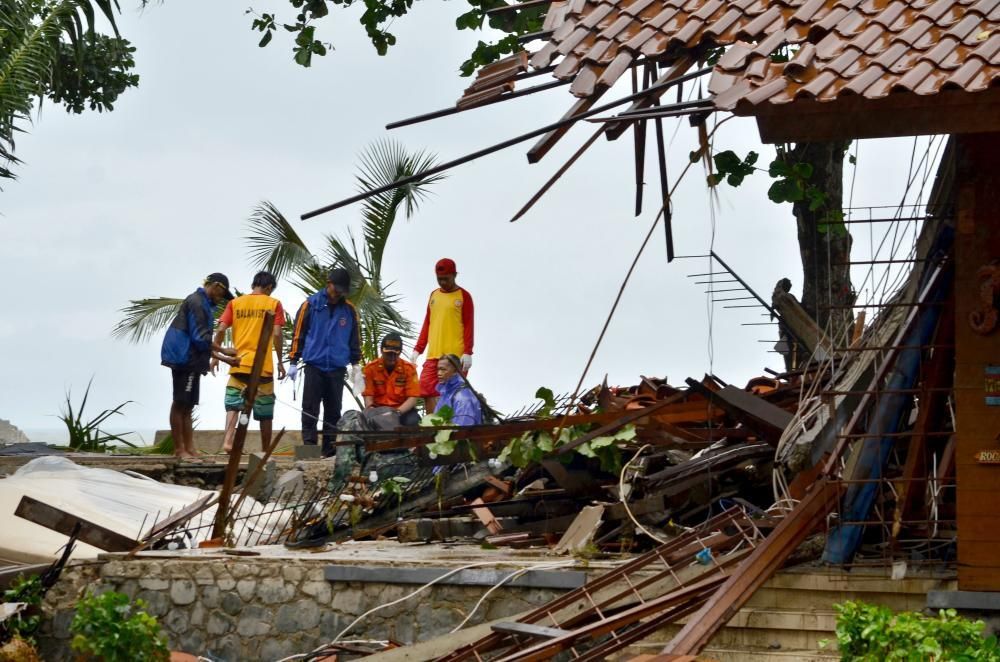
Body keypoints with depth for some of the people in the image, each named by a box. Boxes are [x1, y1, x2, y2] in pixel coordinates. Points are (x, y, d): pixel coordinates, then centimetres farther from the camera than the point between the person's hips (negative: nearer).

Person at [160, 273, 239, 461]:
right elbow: (201, 338, -17)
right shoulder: (196, 302, -11)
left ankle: (189, 450, 11)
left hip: (190, 361, 10)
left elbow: (202, 343, 22)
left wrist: (225, 359, 17)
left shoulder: (203, 304, 20)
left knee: (186, 406, 9)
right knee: (180, 404, -6)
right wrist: (224, 352, -9)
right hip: (184, 359, -10)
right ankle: (180, 449, -3)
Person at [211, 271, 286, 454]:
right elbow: (277, 334, -5)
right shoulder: (274, 304, 3)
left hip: (239, 364, 1)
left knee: (233, 404, 2)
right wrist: (280, 362, 3)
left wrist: (215, 356, 9)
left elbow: (221, 330, 0)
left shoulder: (235, 303, 8)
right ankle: (266, 450, 16)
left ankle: (228, 441, -20)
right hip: (263, 366, -1)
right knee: (265, 411, 9)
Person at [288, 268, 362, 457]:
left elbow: (355, 338, 14)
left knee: (333, 410, 5)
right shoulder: (311, 304, -1)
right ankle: (309, 446, -3)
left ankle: (330, 447, 9)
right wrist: (293, 362, 0)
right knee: (310, 409, -4)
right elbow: (298, 333, 2)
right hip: (314, 365, -2)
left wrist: (355, 365, 12)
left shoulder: (349, 310, 6)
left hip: (338, 368, 2)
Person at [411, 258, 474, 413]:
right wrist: (418, 349, 14)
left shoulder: (464, 296, 2)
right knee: (428, 391, -5)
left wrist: (468, 352, -12)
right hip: (433, 354, 5)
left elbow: (468, 325, -3)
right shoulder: (434, 295, 17)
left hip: (455, 355, -5)